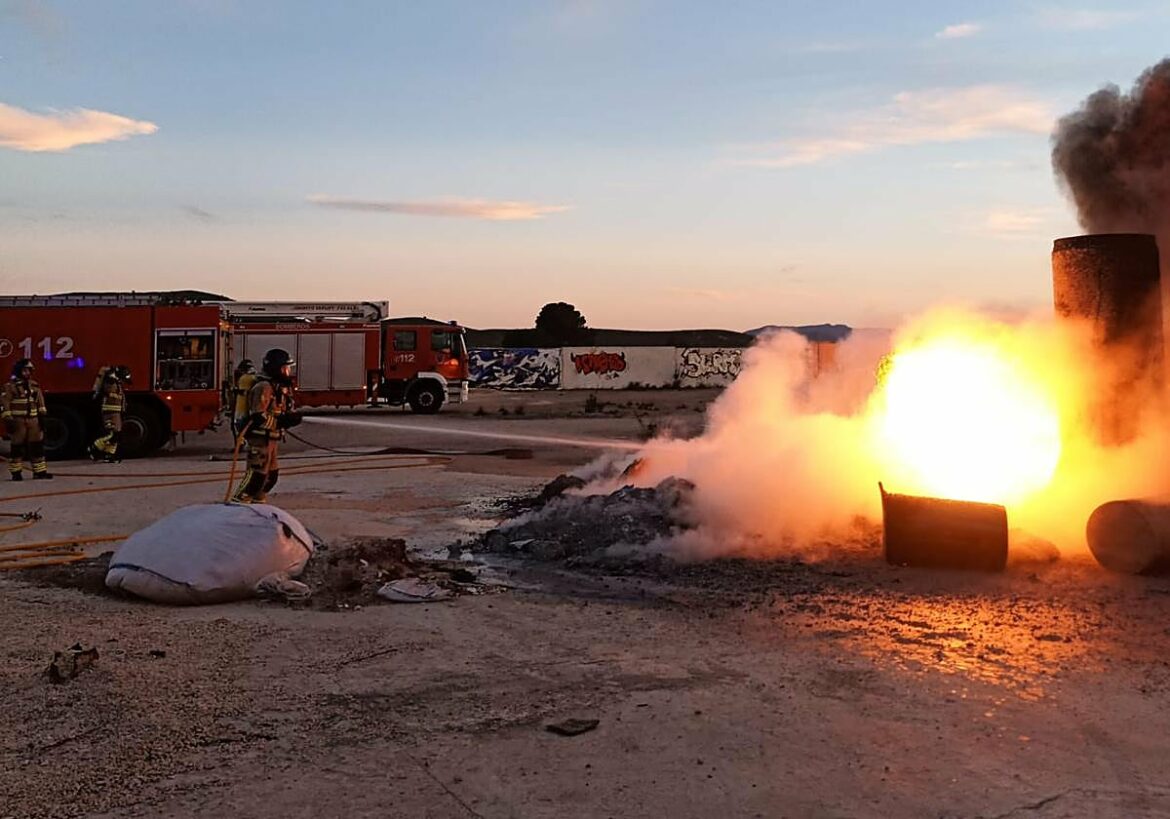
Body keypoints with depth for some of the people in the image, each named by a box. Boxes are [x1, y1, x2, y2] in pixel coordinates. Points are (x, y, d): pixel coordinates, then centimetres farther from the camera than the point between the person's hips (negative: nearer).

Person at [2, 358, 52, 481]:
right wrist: (7, 420, -15)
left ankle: (39, 471, 11)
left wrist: (42, 416, 11)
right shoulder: (10, 386, -6)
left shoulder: (35, 386, 12)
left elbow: (40, 402, 17)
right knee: (17, 447, 0)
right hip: (18, 421, -5)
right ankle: (16, 473, 7)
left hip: (33, 420, 6)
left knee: (37, 446, 6)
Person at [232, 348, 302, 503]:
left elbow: (282, 411, 21)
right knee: (256, 474, -11)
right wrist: (281, 421, -26)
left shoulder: (282, 387, 14)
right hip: (260, 438, -10)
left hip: (272, 438, 10)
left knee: (272, 475, 15)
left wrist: (292, 416, 0)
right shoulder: (264, 388, -17)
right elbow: (258, 417, -23)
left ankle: (256, 503, 25)